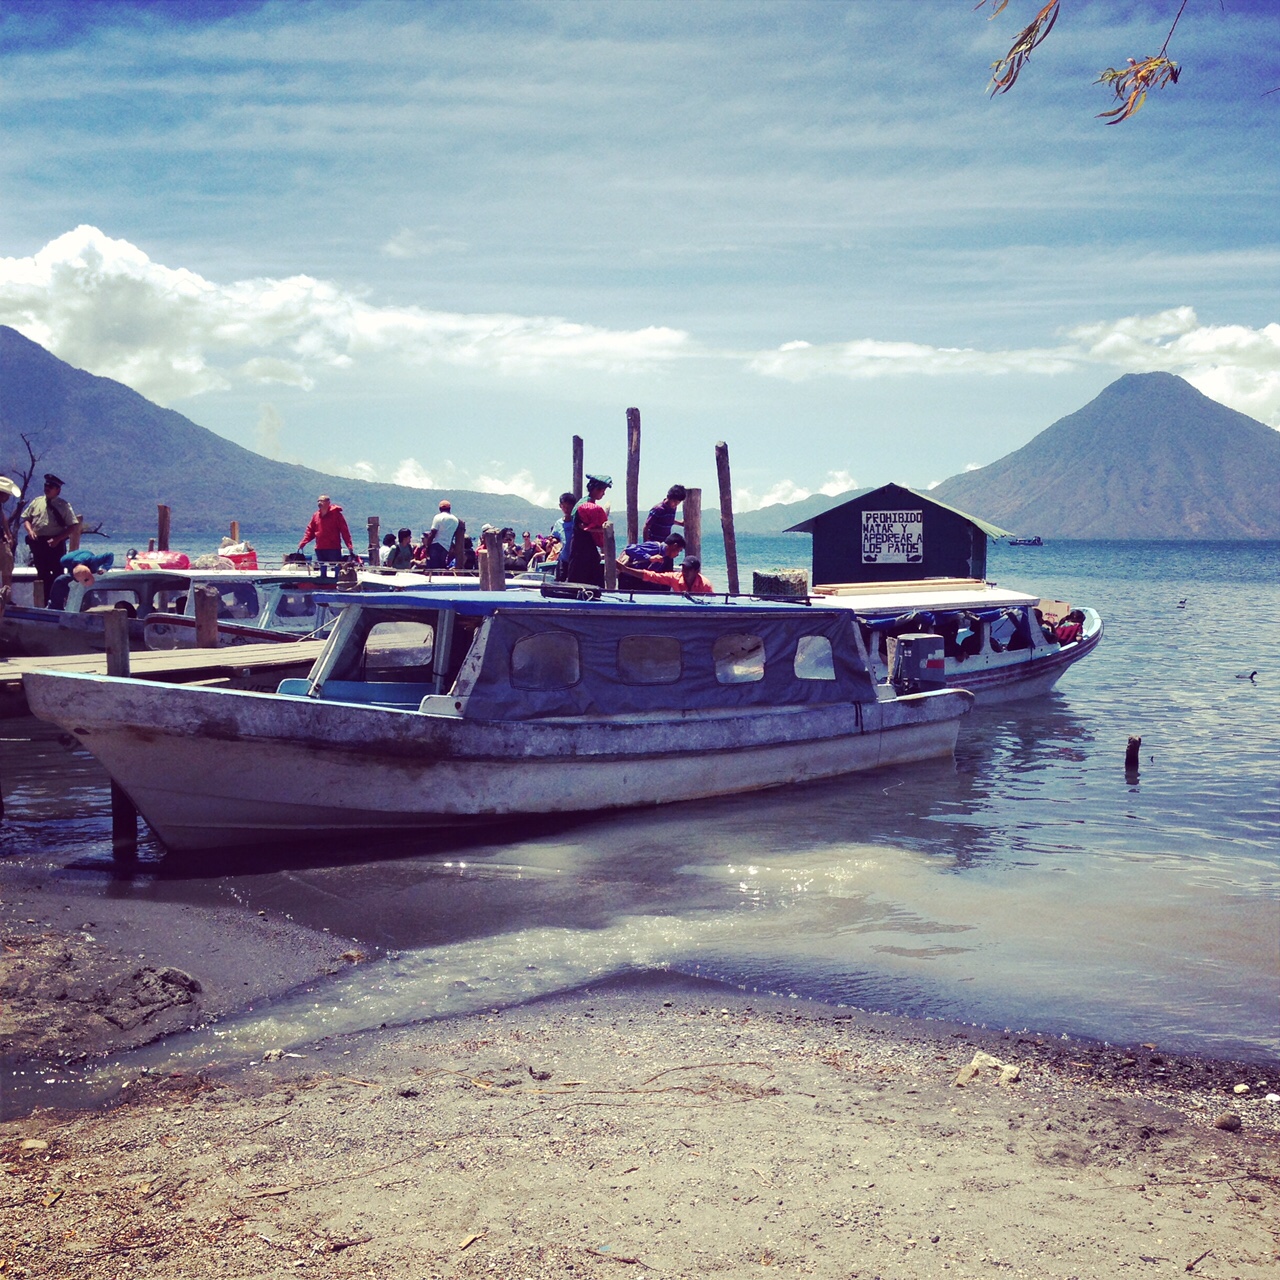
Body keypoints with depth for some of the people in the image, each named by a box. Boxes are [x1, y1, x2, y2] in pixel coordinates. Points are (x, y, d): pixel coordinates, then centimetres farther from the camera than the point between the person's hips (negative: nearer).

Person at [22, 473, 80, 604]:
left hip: (55, 544, -4)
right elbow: (26, 518, 16)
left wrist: (58, 539, -14)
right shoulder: (36, 502, 11)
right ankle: (45, 602, 16)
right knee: (42, 574, 9)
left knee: (57, 574, -2)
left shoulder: (64, 506, 0)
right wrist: (30, 530, -6)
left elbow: (73, 526, -4)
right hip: (38, 543, 4)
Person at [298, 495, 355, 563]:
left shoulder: (336, 514, -3)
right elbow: (310, 531, 15)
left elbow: (344, 530, -8)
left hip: (334, 550, -5)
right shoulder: (316, 515, 12)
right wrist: (302, 543, 3)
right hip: (319, 549, 5)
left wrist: (349, 545, -17)